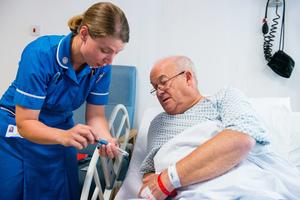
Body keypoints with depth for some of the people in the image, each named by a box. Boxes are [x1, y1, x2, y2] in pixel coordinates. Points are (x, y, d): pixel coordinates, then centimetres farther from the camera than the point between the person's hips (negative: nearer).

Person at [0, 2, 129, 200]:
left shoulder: (102, 67, -16)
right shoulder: (40, 54, -29)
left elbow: (95, 116, -8)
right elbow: (25, 124, -27)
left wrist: (106, 139, -30)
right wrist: (65, 136, -45)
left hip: (59, 134, 4)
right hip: (16, 137, -3)